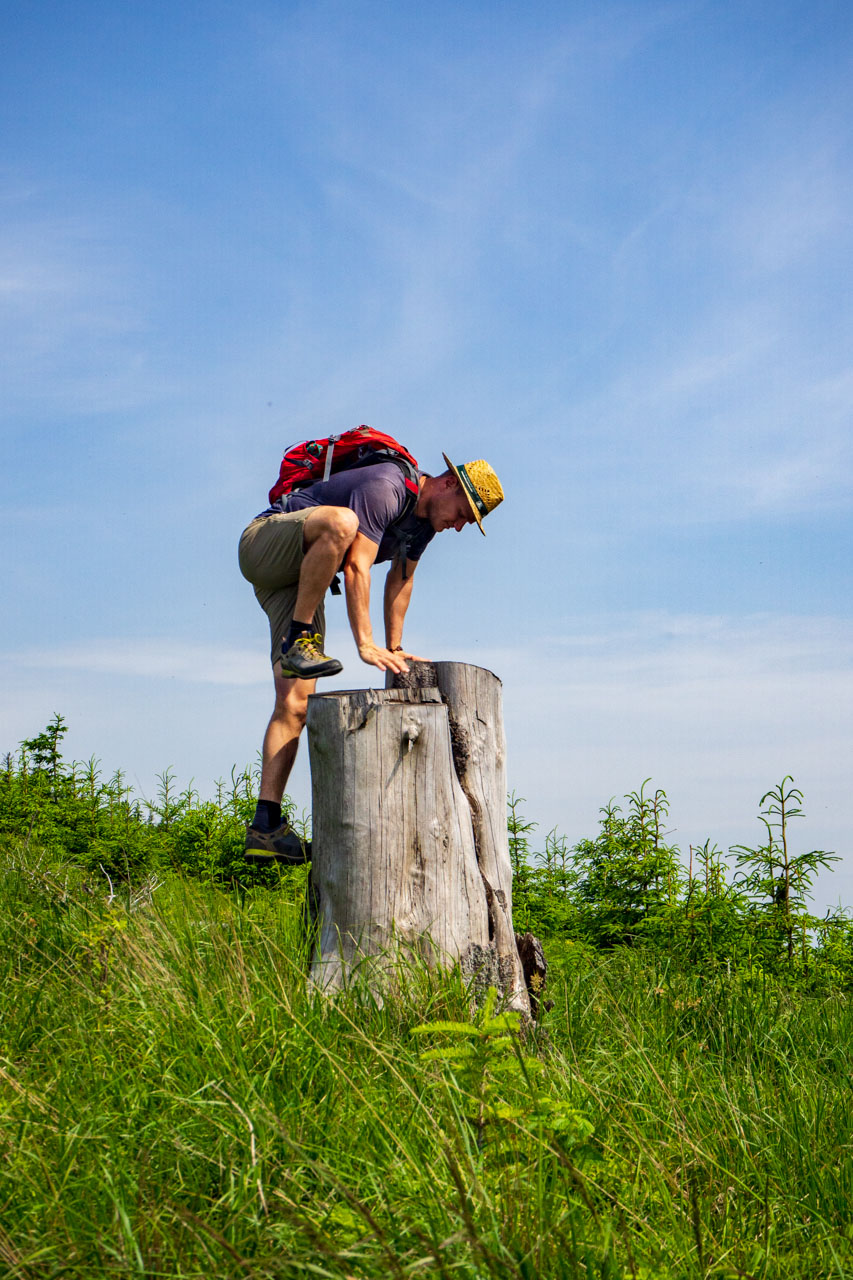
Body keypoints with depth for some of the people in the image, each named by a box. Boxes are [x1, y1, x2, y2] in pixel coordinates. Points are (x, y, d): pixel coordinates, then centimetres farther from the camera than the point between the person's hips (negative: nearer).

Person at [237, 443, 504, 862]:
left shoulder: (425, 518, 6)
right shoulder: (385, 489, -23)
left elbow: (401, 577, 17)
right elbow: (357, 568, -29)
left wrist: (394, 648, 17)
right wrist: (365, 644, -33)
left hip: (302, 579, 8)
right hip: (263, 543, -8)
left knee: (295, 706, -7)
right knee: (341, 522, -40)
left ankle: (265, 828, -11)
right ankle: (298, 638, -27)